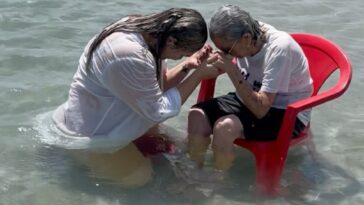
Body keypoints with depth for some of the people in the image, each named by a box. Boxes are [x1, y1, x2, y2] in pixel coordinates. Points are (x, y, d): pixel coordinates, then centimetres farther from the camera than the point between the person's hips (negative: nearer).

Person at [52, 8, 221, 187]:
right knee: (140, 178, -4)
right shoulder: (131, 57, -38)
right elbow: (158, 110, -25)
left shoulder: (146, 30, -9)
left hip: (108, 117, 9)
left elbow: (157, 86, 2)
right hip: (92, 133, -9)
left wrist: (187, 66, -14)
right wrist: (199, 74, -23)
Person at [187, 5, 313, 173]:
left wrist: (232, 71, -31)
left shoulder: (279, 49, -29)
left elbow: (261, 109, -31)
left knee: (224, 127, -30)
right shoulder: (247, 37, -12)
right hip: (250, 99, 7)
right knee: (197, 115, -14)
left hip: (286, 114, -7)